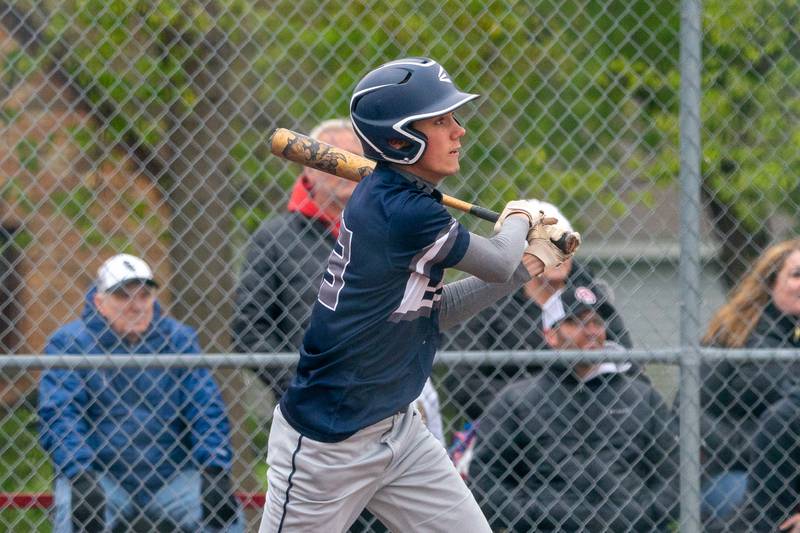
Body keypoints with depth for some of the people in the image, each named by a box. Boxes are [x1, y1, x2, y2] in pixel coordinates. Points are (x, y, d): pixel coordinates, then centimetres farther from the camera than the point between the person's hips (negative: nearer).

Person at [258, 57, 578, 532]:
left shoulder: (395, 200, 5)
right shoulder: (400, 212, -23)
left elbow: (436, 311, 14)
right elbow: (497, 262, -10)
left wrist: (527, 263, 11)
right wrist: (519, 218, 12)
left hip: (398, 431, 9)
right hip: (326, 445, -9)